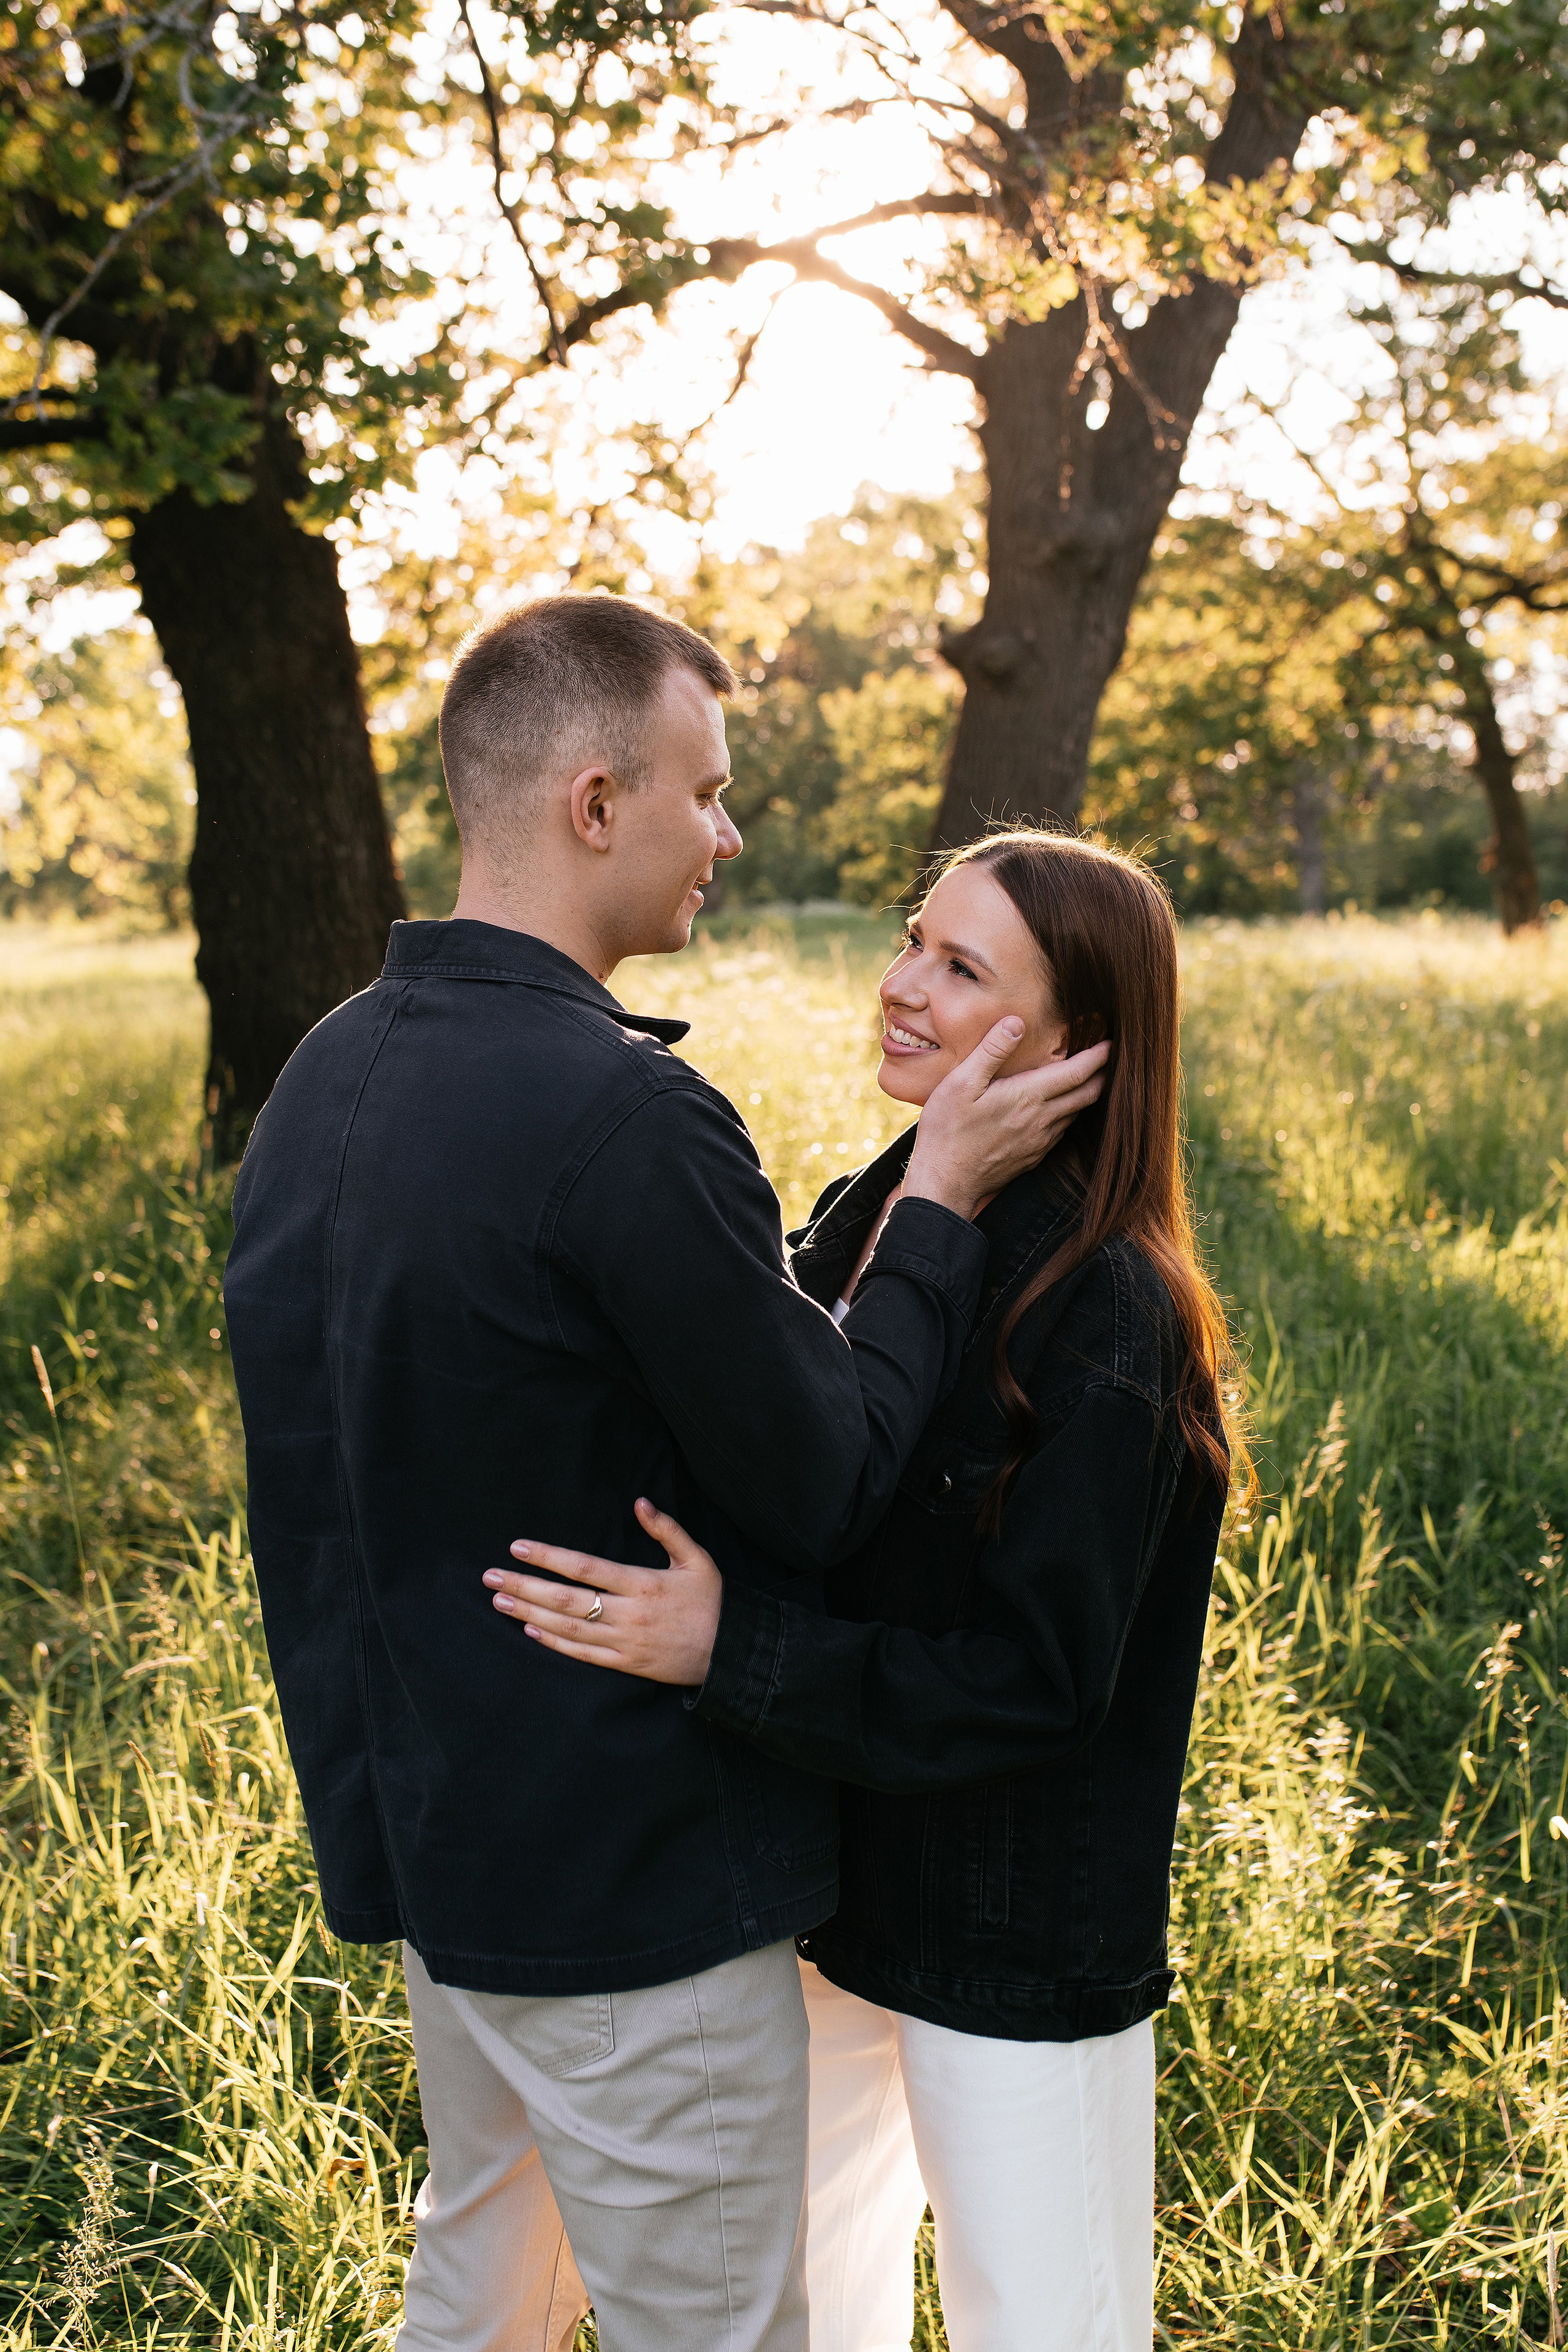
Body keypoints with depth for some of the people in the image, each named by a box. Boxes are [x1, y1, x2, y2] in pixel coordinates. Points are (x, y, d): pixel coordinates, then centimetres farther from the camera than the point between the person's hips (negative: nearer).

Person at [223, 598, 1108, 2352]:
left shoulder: (320, 1075, 2)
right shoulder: (625, 1115, -27)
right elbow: (828, 1495, -19)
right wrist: (941, 1197, -10)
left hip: (419, 1817, 9)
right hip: (626, 1880, -8)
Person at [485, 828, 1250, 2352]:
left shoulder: (1105, 1317, -24)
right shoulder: (852, 1223, -1)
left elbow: (1038, 1680, -25)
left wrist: (725, 1651, -32)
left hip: (1018, 1944, -7)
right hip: (826, 1882, 7)